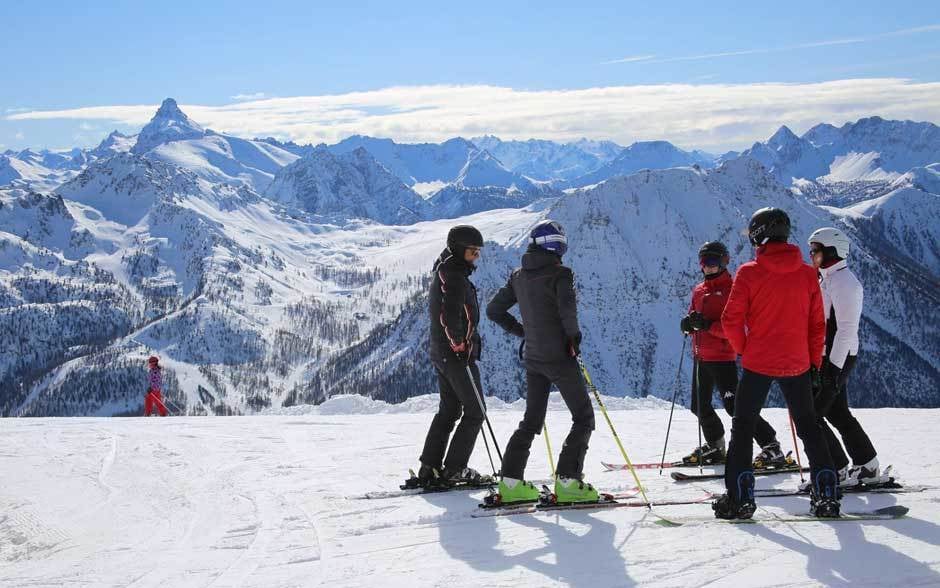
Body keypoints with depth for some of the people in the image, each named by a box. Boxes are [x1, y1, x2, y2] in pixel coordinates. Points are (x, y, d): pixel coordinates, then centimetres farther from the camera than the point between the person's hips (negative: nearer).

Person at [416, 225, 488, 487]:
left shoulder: (444, 273, 16)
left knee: (449, 410, 15)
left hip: (440, 354, 10)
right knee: (475, 412, 0)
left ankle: (430, 468, 12)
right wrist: (460, 345, -18)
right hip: (458, 355, -10)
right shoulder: (455, 276, -17)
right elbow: (450, 315, -28)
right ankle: (454, 469, 0)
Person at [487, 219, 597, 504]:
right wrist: (574, 335, -13)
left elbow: (494, 310, 13)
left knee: (531, 420, 15)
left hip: (533, 358, 7)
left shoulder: (519, 277, 8)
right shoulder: (559, 274, -12)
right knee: (584, 418, 5)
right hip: (560, 357, -7)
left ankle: (511, 482, 7)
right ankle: (567, 482, -4)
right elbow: (567, 306, -30)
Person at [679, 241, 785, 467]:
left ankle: (772, 448, -9)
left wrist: (707, 325, -28)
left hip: (722, 357, -8)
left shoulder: (732, 288, -8)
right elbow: (693, 317, 16)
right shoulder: (699, 290, 15)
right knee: (699, 405, 14)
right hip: (701, 356, 8)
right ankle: (715, 446, 33)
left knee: (734, 406, -13)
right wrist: (689, 323, -8)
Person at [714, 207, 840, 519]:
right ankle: (826, 494, 12)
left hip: (758, 363, -3)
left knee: (743, 427, 8)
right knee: (808, 426, 15)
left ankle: (740, 496, 2)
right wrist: (815, 361, 13)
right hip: (797, 365, 3)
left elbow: (731, 320, -9)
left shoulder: (749, 273, -10)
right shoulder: (808, 274, 0)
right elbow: (817, 324, 4)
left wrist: (744, 349, 6)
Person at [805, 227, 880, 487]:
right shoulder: (826, 279, 16)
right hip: (826, 358, 10)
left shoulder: (843, 281, -15)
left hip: (836, 359, -10)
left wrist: (834, 366, -24)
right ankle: (867, 468, 22)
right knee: (838, 414, 15)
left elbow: (846, 328, -21)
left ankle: (839, 472, -2)